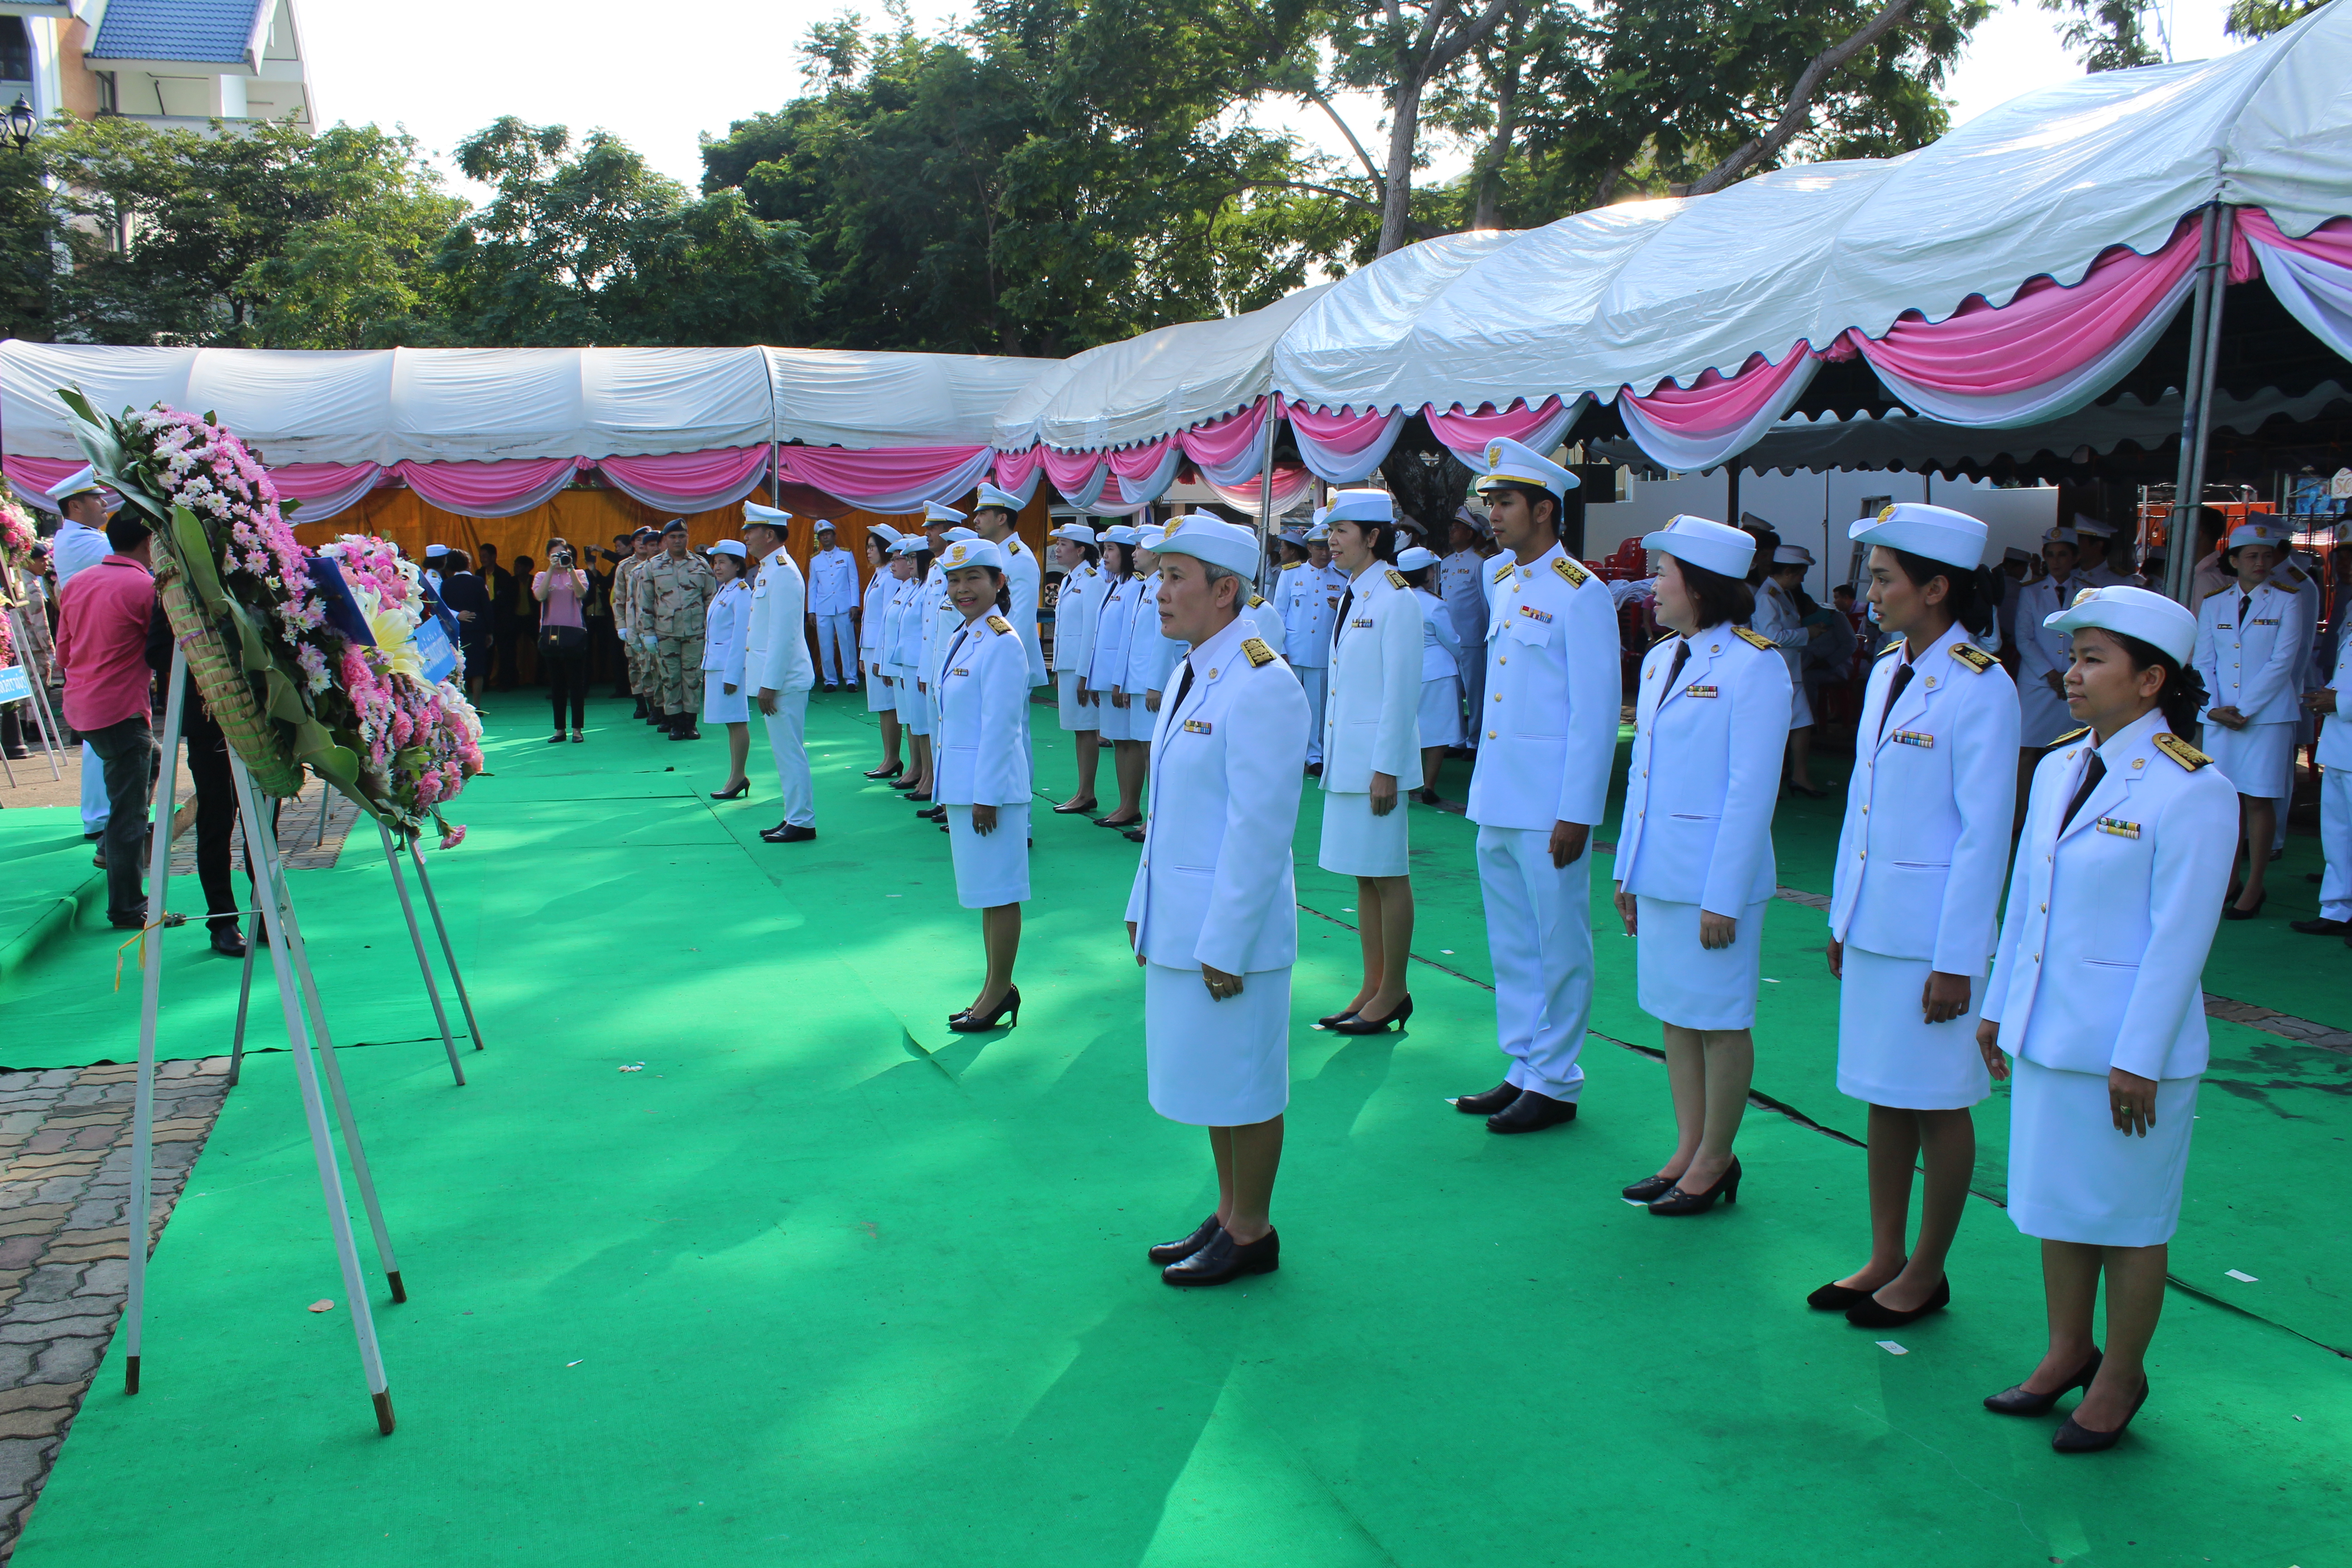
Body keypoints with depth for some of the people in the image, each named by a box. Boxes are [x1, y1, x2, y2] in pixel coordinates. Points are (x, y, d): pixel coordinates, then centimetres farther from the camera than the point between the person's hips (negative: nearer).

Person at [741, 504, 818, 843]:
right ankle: (794, 817, 20)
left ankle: (802, 823, 1)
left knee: (790, 751, -5)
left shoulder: (783, 572, -16)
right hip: (773, 678, 10)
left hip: (784, 679, -10)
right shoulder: (768, 571, 15)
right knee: (784, 751, 13)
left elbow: (783, 634, -20)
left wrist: (769, 684, -21)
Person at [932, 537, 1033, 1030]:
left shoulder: (1002, 643, -15)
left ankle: (999, 991, 11)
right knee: (984, 892, 15)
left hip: (991, 786, -9)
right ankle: (998, 988, 25)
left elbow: (1000, 726, -18)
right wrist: (948, 795, 19)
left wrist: (986, 797, -18)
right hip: (961, 786, 9)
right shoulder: (961, 640, 13)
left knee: (999, 893, 1)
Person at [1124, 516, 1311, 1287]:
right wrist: (1142, 905, 17)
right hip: (1178, 920, 9)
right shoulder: (1190, 675, 10)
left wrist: (1225, 942, -20)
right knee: (1208, 1075, 18)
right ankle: (1228, 1216, 32)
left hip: (1233, 922, -9)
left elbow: (1260, 828, -21)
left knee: (1243, 1083, 5)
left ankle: (1252, 1235, 20)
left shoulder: (1263, 686, -19)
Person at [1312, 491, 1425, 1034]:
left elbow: (1402, 690, -16)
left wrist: (1387, 767, -18)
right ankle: (1373, 989, 21)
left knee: (1388, 876, 0)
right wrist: (1331, 756, 16)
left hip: (1378, 757, -9)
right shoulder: (1351, 596, 13)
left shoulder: (1396, 599, -13)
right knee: (1364, 877, 13)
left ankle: (1393, 993, 10)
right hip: (1346, 758, 9)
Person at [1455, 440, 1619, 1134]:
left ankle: (1555, 1084, 13)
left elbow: (1597, 712, -13)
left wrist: (1576, 813, -17)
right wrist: (1485, 790, 16)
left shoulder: (1580, 594, -10)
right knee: (1511, 944, 14)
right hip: (1496, 802, 8)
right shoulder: (1500, 582, 13)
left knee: (1558, 947, 2)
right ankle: (1524, 1069, 25)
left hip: (1548, 807, -8)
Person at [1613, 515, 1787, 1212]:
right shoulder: (1661, 658, 11)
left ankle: (1714, 1161, 18)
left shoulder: (1754, 665, -13)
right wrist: (1628, 868, 15)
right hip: (1659, 871, 8)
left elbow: (1752, 789, -15)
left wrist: (1724, 895, -16)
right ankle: (1689, 1149, 26)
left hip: (1715, 874, -7)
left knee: (1720, 1021, 5)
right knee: (1675, 1015, 14)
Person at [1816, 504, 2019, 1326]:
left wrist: (1957, 960, -14)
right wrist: (1842, 918, 15)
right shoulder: (1886, 672, 9)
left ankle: (1927, 1274, 21)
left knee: (1939, 1104, 7)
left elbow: (1985, 833, -14)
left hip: (1934, 932, -7)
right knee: (1884, 1096, 15)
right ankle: (1885, 1259, 28)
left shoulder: (1981, 688, -14)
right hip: (1873, 925, 7)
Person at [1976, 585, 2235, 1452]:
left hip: (2129, 1046, -7)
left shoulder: (2192, 790, -15)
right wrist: (1998, 1007, 15)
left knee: (2127, 1220, 8)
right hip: (2047, 1033, 7)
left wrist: (2139, 1059, -16)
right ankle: (2067, 1352, 34)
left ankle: (2119, 1378, 26)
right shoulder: (2059, 768, 7)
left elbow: (2180, 935, -16)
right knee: (2057, 1202, 17)